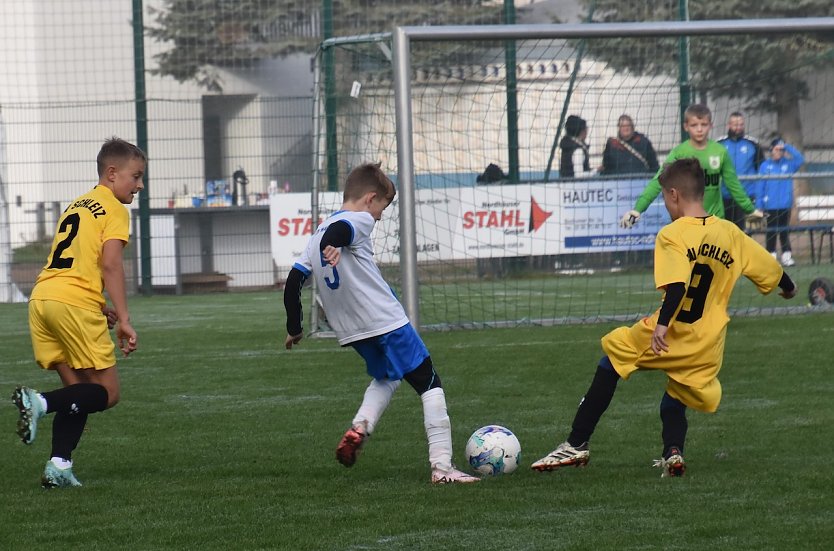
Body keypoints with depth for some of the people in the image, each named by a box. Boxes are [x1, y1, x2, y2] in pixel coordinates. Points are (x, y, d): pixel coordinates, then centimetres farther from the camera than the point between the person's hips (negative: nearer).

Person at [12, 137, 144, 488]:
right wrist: (124, 320, -14)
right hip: (74, 304, -8)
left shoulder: (77, 206, 26)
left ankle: (59, 467, -1)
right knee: (106, 393, 0)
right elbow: (110, 264, -12)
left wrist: (101, 308, 26)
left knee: (78, 389, 13)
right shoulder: (114, 210, 0)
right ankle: (41, 403, -23)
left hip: (42, 299, 8)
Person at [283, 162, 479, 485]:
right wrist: (332, 247, -53)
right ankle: (441, 465, -6)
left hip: (352, 331, 8)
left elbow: (293, 281, 12)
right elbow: (339, 229, -31)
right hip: (387, 321, -8)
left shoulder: (318, 235, 15)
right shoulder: (360, 221, -6)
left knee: (385, 378, 31)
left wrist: (294, 329, 21)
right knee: (429, 385, 1)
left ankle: (359, 427, 4)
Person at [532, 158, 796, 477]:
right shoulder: (731, 234, 7)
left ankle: (577, 445, 15)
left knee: (610, 363, 17)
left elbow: (676, 286, -25)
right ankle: (673, 453, -9)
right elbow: (770, 268, 17)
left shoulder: (672, 235, -10)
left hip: (667, 338, -5)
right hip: (707, 349, 5)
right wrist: (788, 288, 37)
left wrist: (662, 324, -33)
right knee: (675, 402, 22)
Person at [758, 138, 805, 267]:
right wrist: (759, 205, -3)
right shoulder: (765, 166, 1)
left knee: (784, 231, 5)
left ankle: (787, 256, 7)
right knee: (771, 231, 4)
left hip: (785, 204, 1)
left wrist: (787, 147, -12)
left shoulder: (788, 163, 5)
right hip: (770, 206, -1)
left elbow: (800, 159, -12)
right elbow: (760, 186, 1)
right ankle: (771, 255, 8)